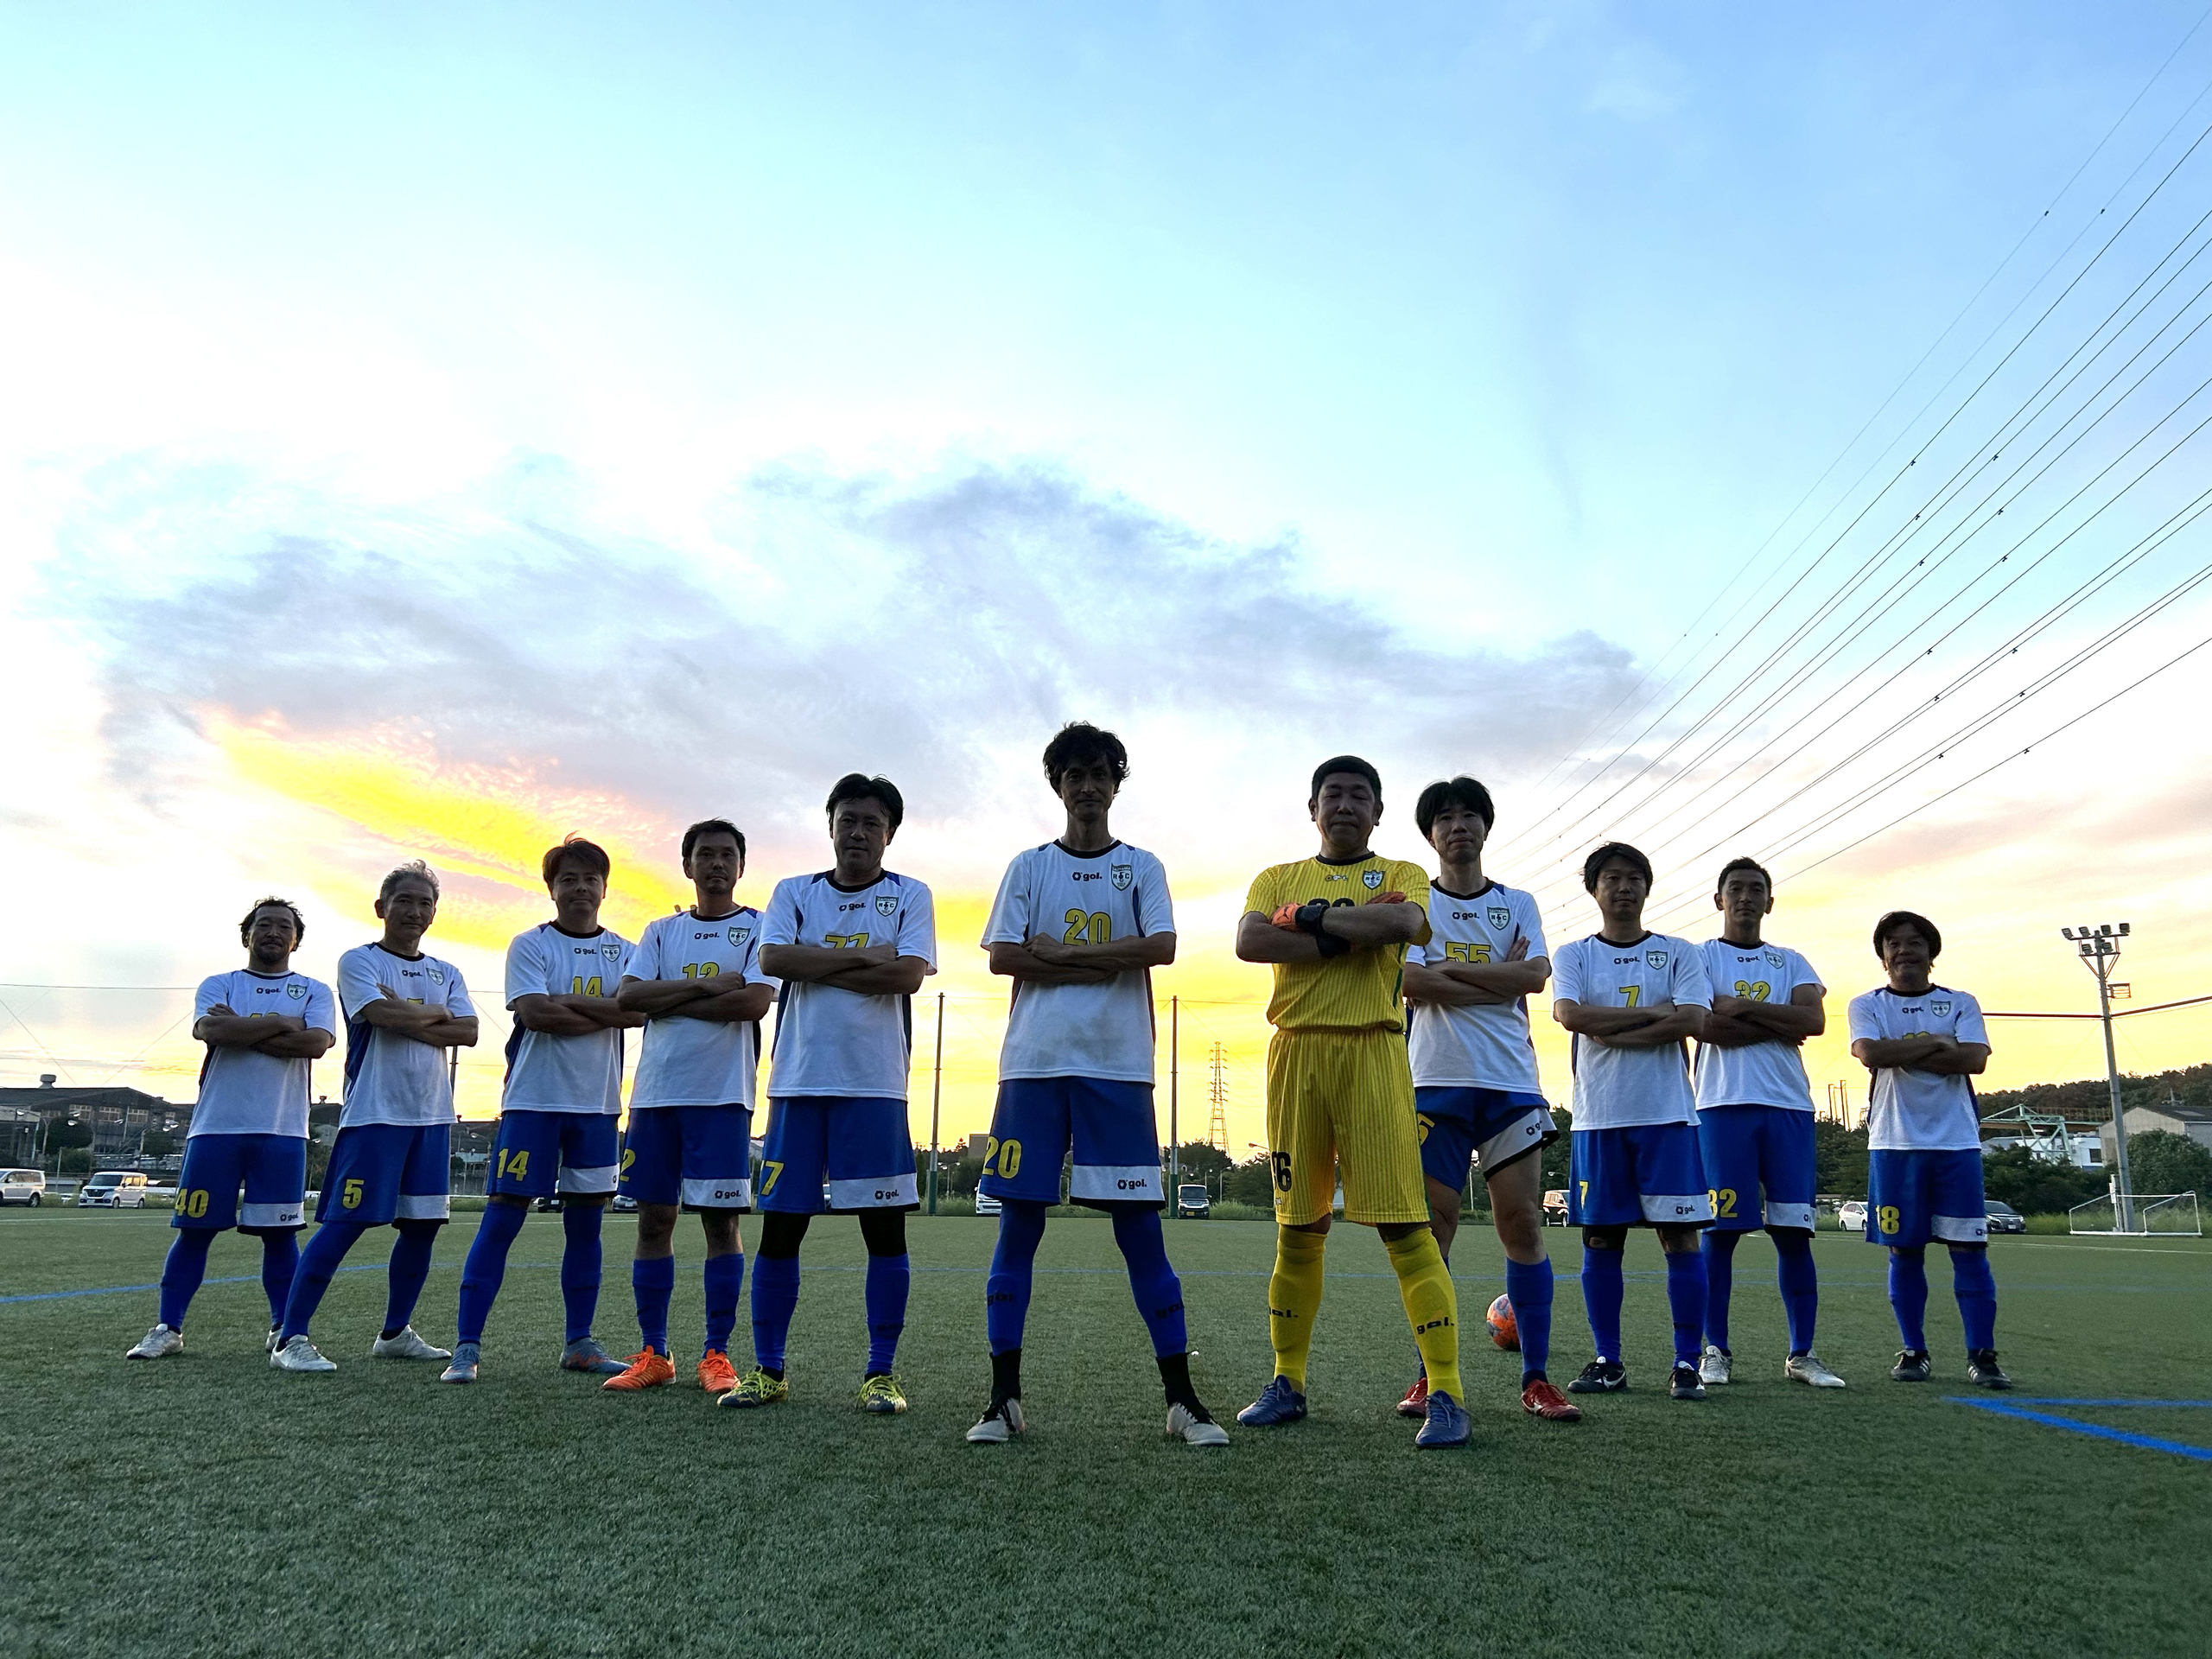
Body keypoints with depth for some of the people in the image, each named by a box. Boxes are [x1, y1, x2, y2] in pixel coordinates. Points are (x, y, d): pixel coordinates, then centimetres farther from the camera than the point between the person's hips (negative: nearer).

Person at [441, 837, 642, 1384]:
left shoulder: (623, 952, 9)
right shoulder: (530, 945, 1)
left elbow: (637, 1012, -9)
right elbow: (534, 1013, -14)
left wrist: (567, 1001, -13)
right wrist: (603, 1013, -9)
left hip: (598, 1103, 3)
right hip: (533, 1098, -3)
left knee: (586, 1222, 8)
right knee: (503, 1215, -5)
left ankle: (579, 1342, 18)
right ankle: (467, 1345, 1)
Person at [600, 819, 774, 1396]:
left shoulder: (760, 928, 3)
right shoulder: (661, 931, 14)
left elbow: (755, 1001, -13)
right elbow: (627, 996, -1)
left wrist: (669, 1002, -7)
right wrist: (704, 985, -11)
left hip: (723, 1095, -4)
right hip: (655, 1091, 4)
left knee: (721, 1220, -2)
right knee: (653, 1218, 5)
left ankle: (716, 1356, 7)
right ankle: (653, 1354, 15)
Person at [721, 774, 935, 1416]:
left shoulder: (910, 896, 5)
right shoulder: (793, 893, 11)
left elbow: (909, 974, -10)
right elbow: (772, 960, -7)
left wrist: (815, 967, -7)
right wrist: (866, 955, -10)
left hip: (876, 1086, -2)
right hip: (797, 1082, 2)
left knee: (885, 1227, 0)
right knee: (779, 1226, 5)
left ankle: (881, 1373, 11)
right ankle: (768, 1370, 17)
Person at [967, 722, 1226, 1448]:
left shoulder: (1142, 867, 10)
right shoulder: (1028, 866, 11)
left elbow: (1161, 947, -6)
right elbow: (1002, 957, 0)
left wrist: (1056, 951, -7)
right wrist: (1104, 963, -7)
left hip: (1119, 1068, -1)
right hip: (1033, 1063, 1)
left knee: (1140, 1229, -1)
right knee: (1017, 1225, 2)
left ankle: (1182, 1399, 6)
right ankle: (1004, 1398, 11)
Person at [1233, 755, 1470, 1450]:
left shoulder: (1401, 874, 11)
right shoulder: (1278, 879, 16)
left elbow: (1405, 923, -13)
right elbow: (1249, 942, -5)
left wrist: (1312, 916, -7)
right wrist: (1351, 936, -10)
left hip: (1372, 1053, -2)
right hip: (1295, 1052, 3)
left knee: (1403, 1223, -9)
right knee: (1297, 1227, 9)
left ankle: (1445, 1393, -4)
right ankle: (1288, 1383, 20)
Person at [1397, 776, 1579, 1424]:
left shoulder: (1518, 904, 14)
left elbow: (1536, 975, -3)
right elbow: (1412, 982, -9)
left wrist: (1450, 967, -7)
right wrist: (1501, 978, -7)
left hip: (1510, 1082, 2)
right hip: (1435, 1080, -1)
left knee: (1523, 1223, -1)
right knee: (1432, 1225, -1)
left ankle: (1536, 1378, 7)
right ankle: (1430, 1376, 7)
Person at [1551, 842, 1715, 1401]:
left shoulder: (1679, 953, 8)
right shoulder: (1573, 956, 9)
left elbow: (1694, 1020, -8)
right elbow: (1569, 1014, -9)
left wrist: (1610, 1030, -9)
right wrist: (1654, 1012, -9)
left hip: (1667, 1114, -1)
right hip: (1598, 1117, 1)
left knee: (1680, 1236, -3)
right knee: (1601, 1238, 3)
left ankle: (1686, 1362, 5)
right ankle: (1608, 1360, 13)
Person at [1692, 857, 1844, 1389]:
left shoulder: (1791, 962, 17)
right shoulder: (1699, 957, 7)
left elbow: (1815, 1020, -2)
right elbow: (1705, 1026, -10)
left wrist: (1742, 1007, -7)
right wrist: (1778, 1026, -5)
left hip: (1788, 1106, 3)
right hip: (1723, 1105, -3)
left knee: (1794, 1232, 2)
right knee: (1721, 1230, -3)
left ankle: (1802, 1353, 11)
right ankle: (1716, 1350, 6)